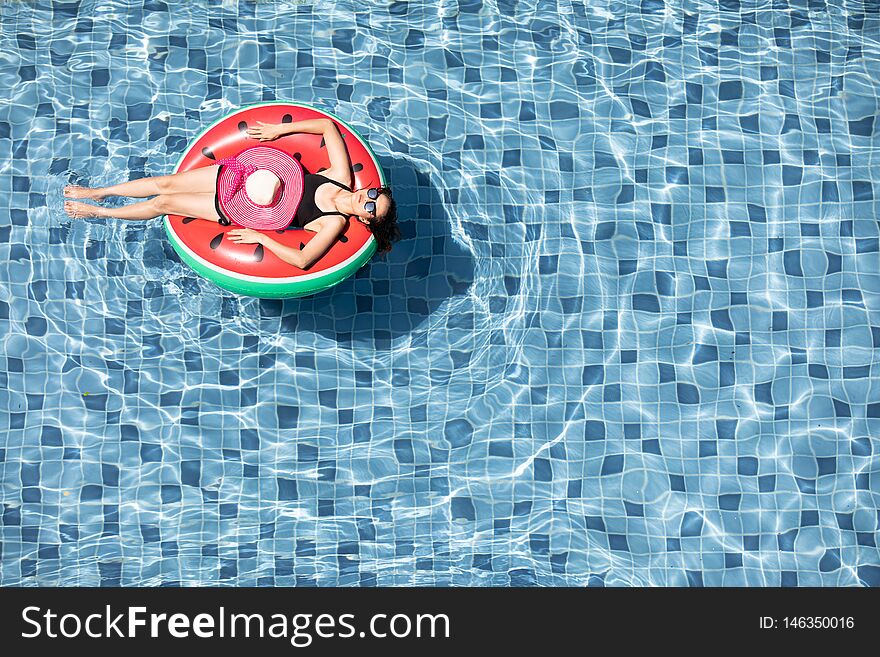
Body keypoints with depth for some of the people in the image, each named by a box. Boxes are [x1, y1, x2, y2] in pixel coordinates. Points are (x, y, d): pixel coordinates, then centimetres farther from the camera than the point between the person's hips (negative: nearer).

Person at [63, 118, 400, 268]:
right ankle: (98, 192, 32)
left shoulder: (334, 224, -22)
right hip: (245, 172, 4)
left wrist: (260, 238, -25)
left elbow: (302, 260, -32)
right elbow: (327, 125, -3)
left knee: (164, 203, 3)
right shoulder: (342, 176, -10)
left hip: (243, 210, -4)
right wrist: (279, 129, -7)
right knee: (167, 183, 8)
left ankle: (97, 211, 28)